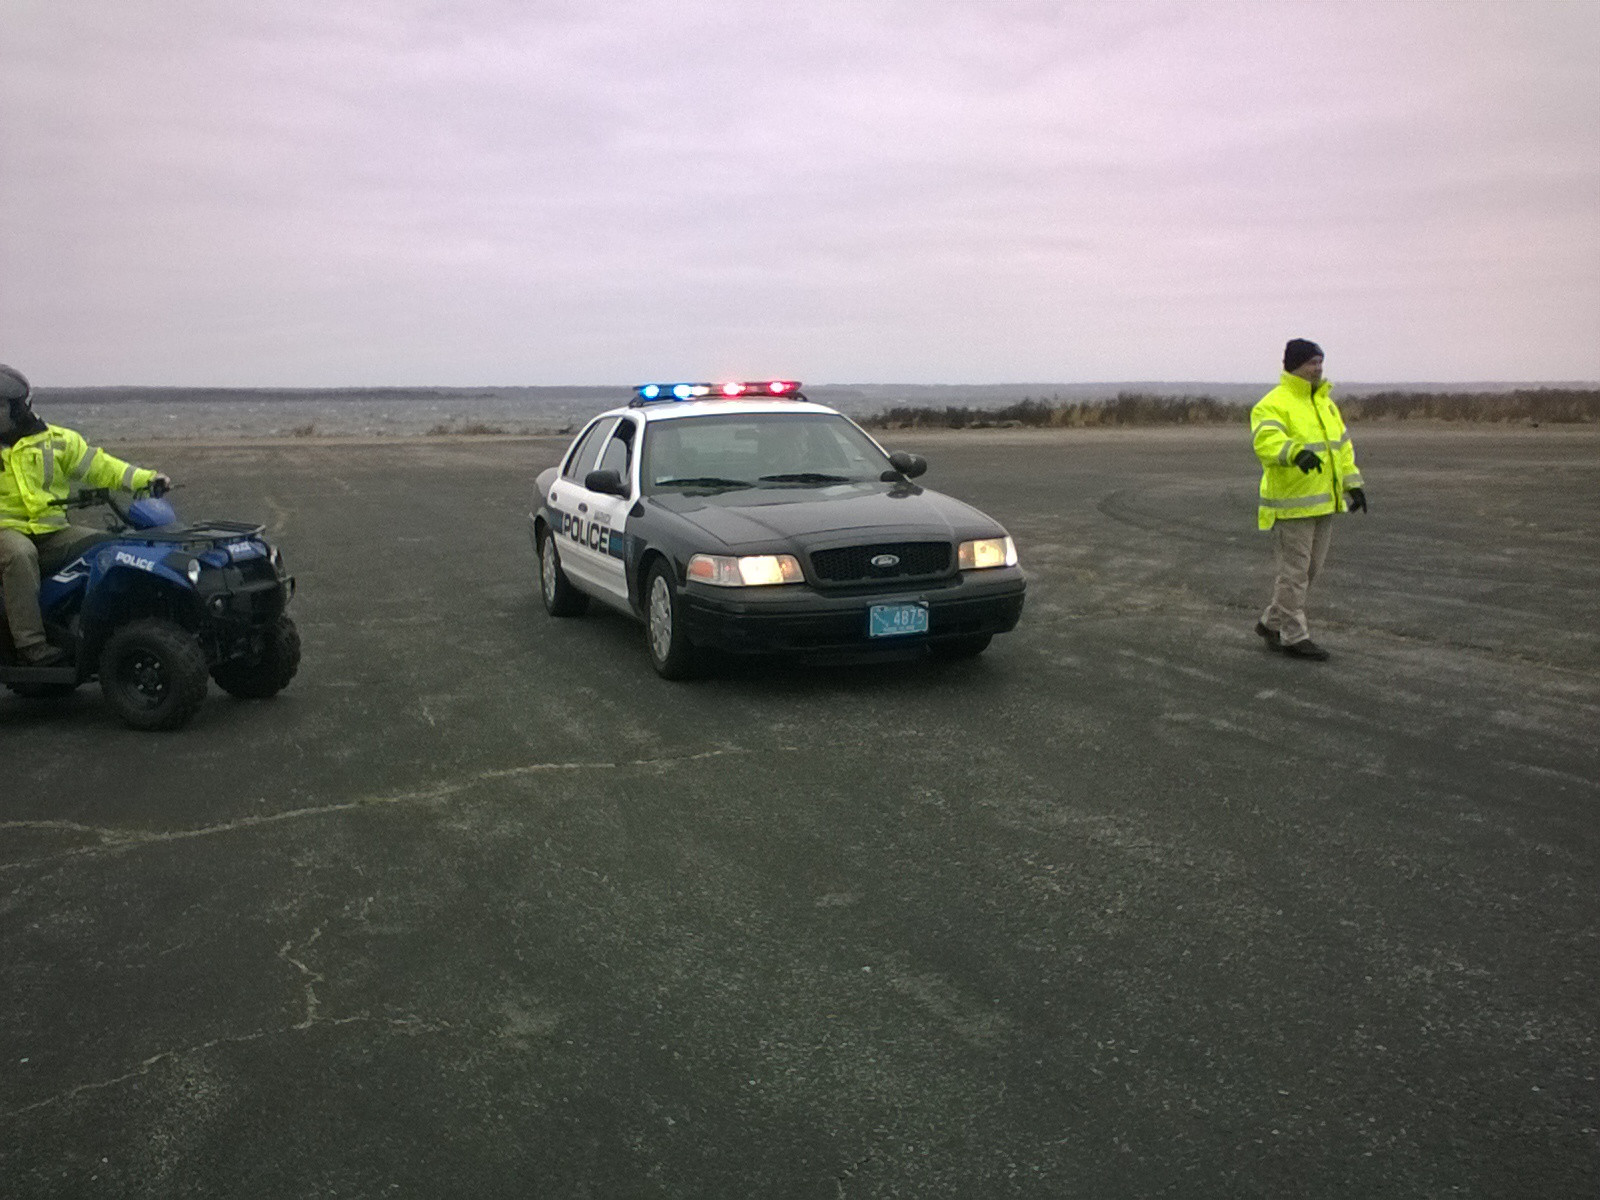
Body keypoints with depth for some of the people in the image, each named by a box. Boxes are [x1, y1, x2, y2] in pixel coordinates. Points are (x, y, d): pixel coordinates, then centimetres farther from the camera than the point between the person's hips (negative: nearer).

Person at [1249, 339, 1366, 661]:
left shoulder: (1324, 402, 15)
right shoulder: (1274, 403, -13)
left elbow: (1342, 444, 22)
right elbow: (1266, 441, -31)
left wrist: (1353, 482, 16)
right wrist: (1296, 452, -49)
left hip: (1324, 502, 9)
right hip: (1291, 504, -9)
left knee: (1311, 569, 15)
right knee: (1294, 570, -2)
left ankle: (1272, 622, 27)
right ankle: (1293, 636, 7)